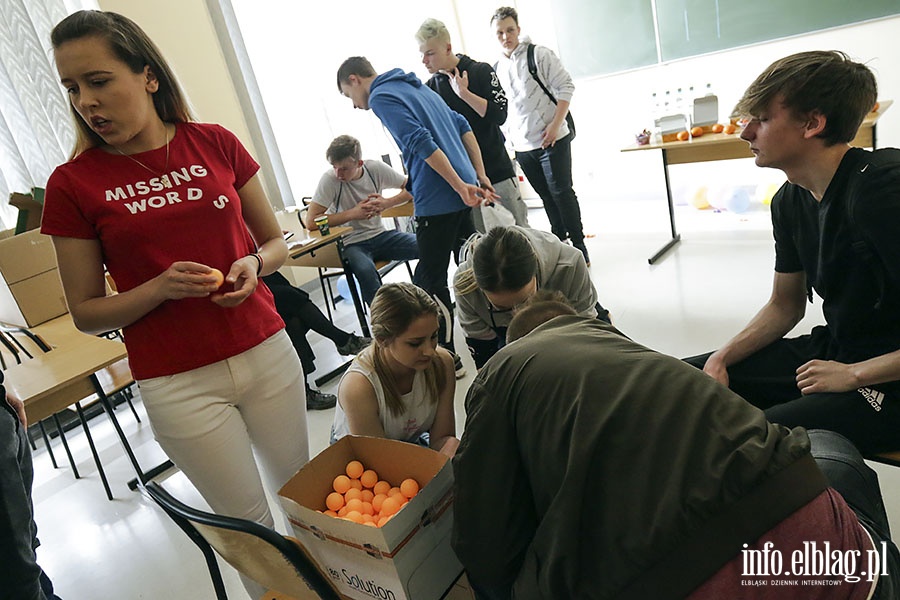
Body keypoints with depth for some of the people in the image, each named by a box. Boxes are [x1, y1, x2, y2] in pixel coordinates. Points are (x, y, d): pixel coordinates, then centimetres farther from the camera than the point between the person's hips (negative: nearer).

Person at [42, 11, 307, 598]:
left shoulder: (215, 143, -1)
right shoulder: (73, 184, -4)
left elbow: (276, 241, 9)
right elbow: (86, 312, 0)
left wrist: (253, 264, -13)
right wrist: (160, 289, -18)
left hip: (266, 352, 2)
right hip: (178, 384, -2)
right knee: (249, 522, 10)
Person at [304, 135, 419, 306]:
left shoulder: (375, 168, -4)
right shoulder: (330, 179, -13)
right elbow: (311, 222, -18)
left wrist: (386, 203, -15)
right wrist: (353, 213, -18)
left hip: (379, 235, 4)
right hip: (351, 244, -3)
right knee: (366, 270, -37)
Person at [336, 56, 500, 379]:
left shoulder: (380, 97, -6)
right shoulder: (418, 86, 21)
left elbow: (422, 143, -19)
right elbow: (463, 128, 18)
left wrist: (460, 186, -20)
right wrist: (479, 175, 14)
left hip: (437, 201, -9)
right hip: (463, 192, 9)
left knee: (429, 281, 0)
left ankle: (447, 359, 7)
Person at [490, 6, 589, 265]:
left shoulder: (538, 54, -3)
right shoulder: (496, 69, 10)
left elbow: (565, 87, -8)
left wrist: (555, 125, -17)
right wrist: (509, 140, 9)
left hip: (552, 139, -5)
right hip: (521, 147, 5)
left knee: (561, 192, -3)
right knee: (547, 196, 13)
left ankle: (579, 246, 8)